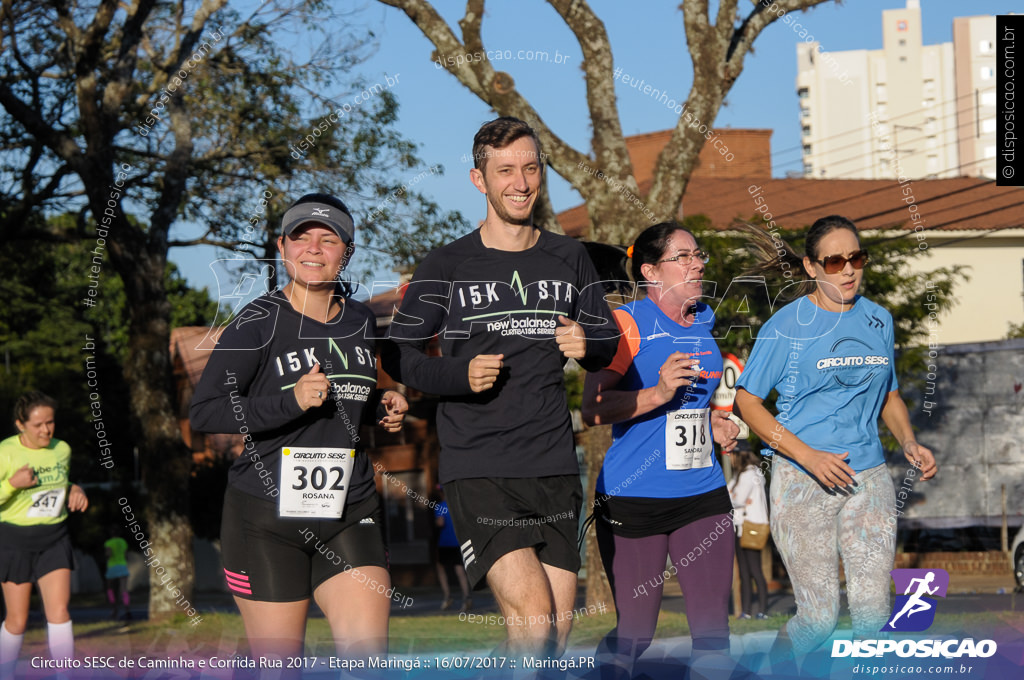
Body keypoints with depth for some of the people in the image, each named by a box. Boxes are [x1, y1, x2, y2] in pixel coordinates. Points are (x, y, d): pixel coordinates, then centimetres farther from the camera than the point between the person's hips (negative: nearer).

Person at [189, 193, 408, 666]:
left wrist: (381, 410, 7)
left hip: (349, 512, 4)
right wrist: (291, 401, -24)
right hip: (267, 516, -4)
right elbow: (202, 412, -14)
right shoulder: (258, 323, -7)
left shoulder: (360, 322, 11)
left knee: (369, 660, -12)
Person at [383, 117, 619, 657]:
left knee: (557, 631, 4)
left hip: (555, 469, 4)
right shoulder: (445, 268, 1)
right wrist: (460, 377, -15)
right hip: (477, 470, -4)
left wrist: (585, 346, -5)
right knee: (531, 615, -21)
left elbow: (606, 343, 19)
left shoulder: (568, 259, 12)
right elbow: (398, 354, 4)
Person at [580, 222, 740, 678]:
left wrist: (713, 423, 13)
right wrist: (658, 393, -24)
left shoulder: (703, 323, 14)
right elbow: (593, 410, -14)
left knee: (713, 626, -1)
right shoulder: (626, 324, -7)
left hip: (704, 492, 6)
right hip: (633, 498, -6)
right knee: (634, 631, 0)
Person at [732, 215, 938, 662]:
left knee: (874, 614, -4)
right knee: (819, 617, -4)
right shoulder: (788, 325, -5)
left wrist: (909, 442, 2)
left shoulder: (878, 321, 10)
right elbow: (746, 402, -5)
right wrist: (808, 455, -15)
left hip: (868, 478, 4)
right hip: (803, 481, -4)